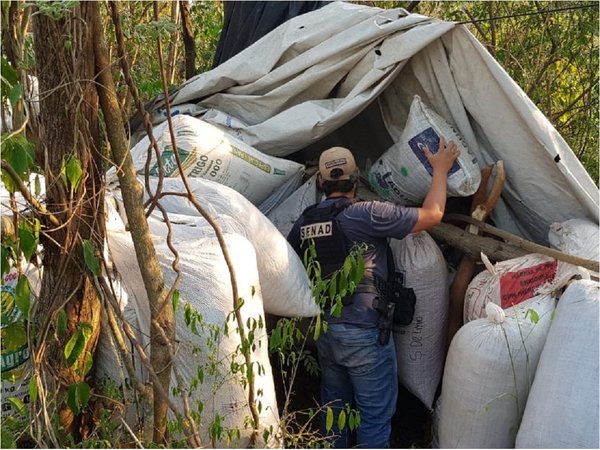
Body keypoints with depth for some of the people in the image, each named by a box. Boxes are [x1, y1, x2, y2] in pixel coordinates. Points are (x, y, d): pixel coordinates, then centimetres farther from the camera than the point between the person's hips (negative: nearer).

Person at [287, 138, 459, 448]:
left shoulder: (304, 222, 3)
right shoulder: (367, 213, -16)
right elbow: (431, 215, -11)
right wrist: (441, 169, 3)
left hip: (324, 331, 7)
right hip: (365, 335, -6)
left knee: (333, 407, 21)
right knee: (375, 415, 5)